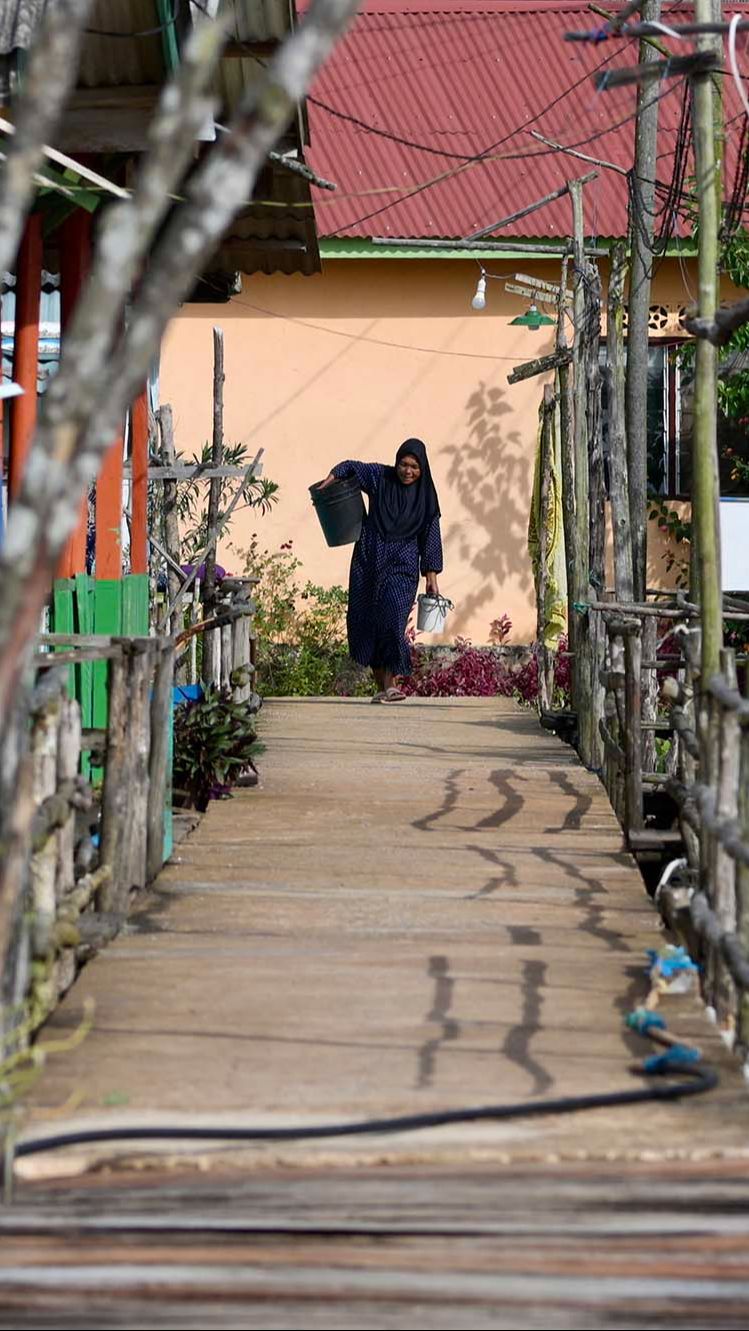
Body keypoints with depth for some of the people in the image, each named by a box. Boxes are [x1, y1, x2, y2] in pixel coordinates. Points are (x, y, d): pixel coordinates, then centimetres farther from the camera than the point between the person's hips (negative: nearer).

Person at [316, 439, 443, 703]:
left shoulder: (425, 497, 2)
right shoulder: (380, 477, 2)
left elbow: (431, 537, 5)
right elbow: (350, 467, 14)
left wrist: (431, 576, 2)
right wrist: (332, 478, -6)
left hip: (401, 566, -2)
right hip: (368, 561, 2)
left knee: (393, 616, -21)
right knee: (364, 620, 0)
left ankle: (390, 684, -22)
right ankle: (381, 686, 9)